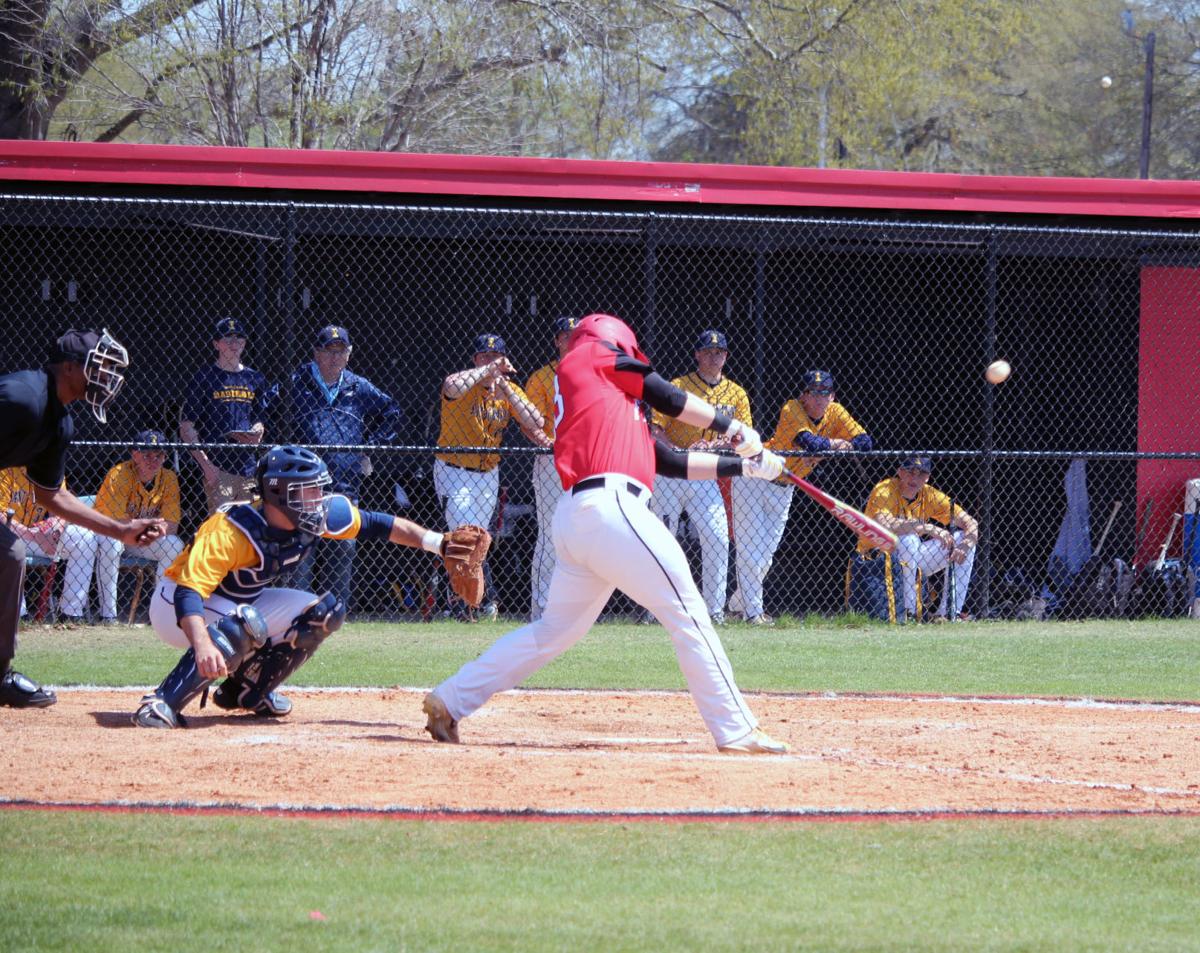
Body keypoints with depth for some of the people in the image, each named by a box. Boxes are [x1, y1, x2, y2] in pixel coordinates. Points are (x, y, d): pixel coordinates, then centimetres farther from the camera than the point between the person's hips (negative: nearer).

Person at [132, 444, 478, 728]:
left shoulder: (321, 514, -15)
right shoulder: (229, 532, -36)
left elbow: (376, 525, -4)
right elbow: (189, 594, -45)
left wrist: (439, 543, -14)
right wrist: (203, 645, -62)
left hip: (239, 604, 8)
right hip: (175, 607, -8)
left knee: (324, 613, 0)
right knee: (245, 627, -37)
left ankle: (245, 691, 11)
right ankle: (162, 703, -32)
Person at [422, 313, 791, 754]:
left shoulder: (619, 409, 31)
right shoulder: (593, 353, 11)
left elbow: (672, 462, 29)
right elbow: (668, 398, 9)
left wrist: (741, 465, 29)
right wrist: (732, 427, 19)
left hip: (573, 518, 9)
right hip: (610, 506, -9)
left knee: (556, 629, 16)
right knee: (687, 613, -6)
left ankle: (449, 700, 17)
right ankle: (735, 731, -8)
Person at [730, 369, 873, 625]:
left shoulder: (835, 413, -8)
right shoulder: (792, 410, -27)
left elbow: (865, 441, -17)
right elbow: (810, 443, -42)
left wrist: (823, 451, -31)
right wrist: (836, 444, -25)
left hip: (783, 488, 7)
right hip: (754, 477, -7)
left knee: (767, 549, 13)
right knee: (751, 547, -8)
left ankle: (739, 602, 29)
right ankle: (753, 611, -3)